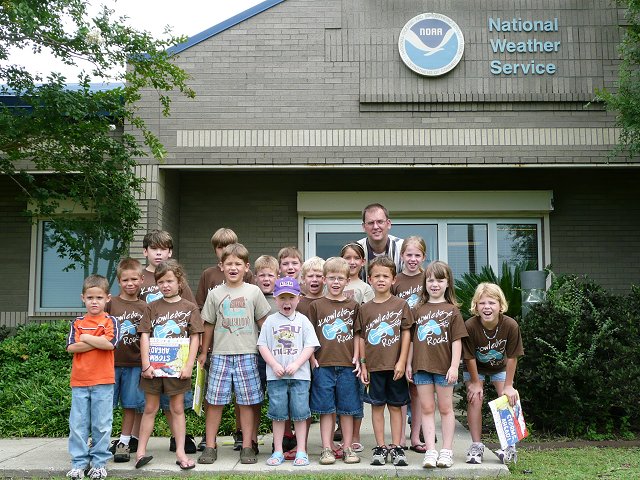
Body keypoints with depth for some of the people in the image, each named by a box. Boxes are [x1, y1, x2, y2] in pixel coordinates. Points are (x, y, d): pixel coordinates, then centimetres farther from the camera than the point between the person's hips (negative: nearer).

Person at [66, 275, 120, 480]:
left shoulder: (110, 321, 1)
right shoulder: (77, 323, 9)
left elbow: (109, 343, -17)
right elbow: (71, 347, -5)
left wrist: (85, 338, -7)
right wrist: (97, 342, -11)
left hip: (103, 381, -3)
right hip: (79, 381, 3)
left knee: (102, 424, 3)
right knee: (78, 424, 6)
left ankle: (99, 462, 14)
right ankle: (79, 462, 16)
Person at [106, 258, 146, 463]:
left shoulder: (144, 307, 4)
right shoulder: (110, 303, 0)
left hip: (134, 363, 1)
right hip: (111, 361, -1)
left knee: (131, 404, 7)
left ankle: (124, 442, 18)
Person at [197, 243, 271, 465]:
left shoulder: (253, 292, 3)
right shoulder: (215, 294, 5)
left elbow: (263, 322, 7)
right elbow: (208, 324, 11)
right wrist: (204, 352, 12)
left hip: (247, 355, -1)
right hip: (220, 354, 1)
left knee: (247, 402, 3)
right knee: (214, 401, 2)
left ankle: (247, 446, 13)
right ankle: (210, 446, 12)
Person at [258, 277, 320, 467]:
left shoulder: (303, 321, 5)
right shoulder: (270, 321, 6)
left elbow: (310, 346, 0)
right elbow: (263, 346, 3)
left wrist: (296, 364, -12)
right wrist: (274, 365, -9)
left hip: (299, 375, -1)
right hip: (275, 375, 1)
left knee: (299, 413, 2)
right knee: (278, 414, 6)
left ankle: (301, 451, 11)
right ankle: (278, 451, 16)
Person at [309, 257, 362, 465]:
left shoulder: (352, 305, 7)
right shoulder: (316, 305, 4)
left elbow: (357, 335, 9)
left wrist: (356, 358, 0)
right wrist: (312, 358, -4)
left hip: (347, 365, 1)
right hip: (323, 364, -1)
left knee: (347, 409, 6)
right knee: (326, 409, 4)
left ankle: (348, 448, 15)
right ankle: (327, 448, 11)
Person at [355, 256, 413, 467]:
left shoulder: (401, 305, 0)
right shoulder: (365, 308, 4)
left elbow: (406, 333, -1)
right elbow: (361, 337, 6)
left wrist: (401, 362, -7)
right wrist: (362, 364, 2)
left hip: (395, 366, -1)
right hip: (374, 366, 1)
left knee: (395, 406, 6)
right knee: (377, 406, 7)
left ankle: (396, 447, 14)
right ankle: (380, 447, 15)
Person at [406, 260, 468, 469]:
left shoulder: (452, 310, 0)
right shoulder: (418, 309, 8)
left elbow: (457, 340, -4)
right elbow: (412, 339, 10)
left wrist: (454, 366, -11)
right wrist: (408, 363, 6)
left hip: (444, 366, -2)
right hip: (422, 366, 3)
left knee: (445, 408, 8)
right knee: (427, 408, 5)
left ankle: (447, 450, 16)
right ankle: (430, 451, 10)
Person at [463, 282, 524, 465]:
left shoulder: (511, 325, -32)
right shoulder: (470, 326, -34)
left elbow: (512, 357, -20)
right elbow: (470, 357, -21)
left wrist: (508, 385, -14)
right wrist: (475, 382, -13)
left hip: (500, 367, 1)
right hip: (475, 368, -1)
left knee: (508, 399, -8)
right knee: (475, 399, -10)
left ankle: (509, 445, 7)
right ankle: (476, 445, 1)